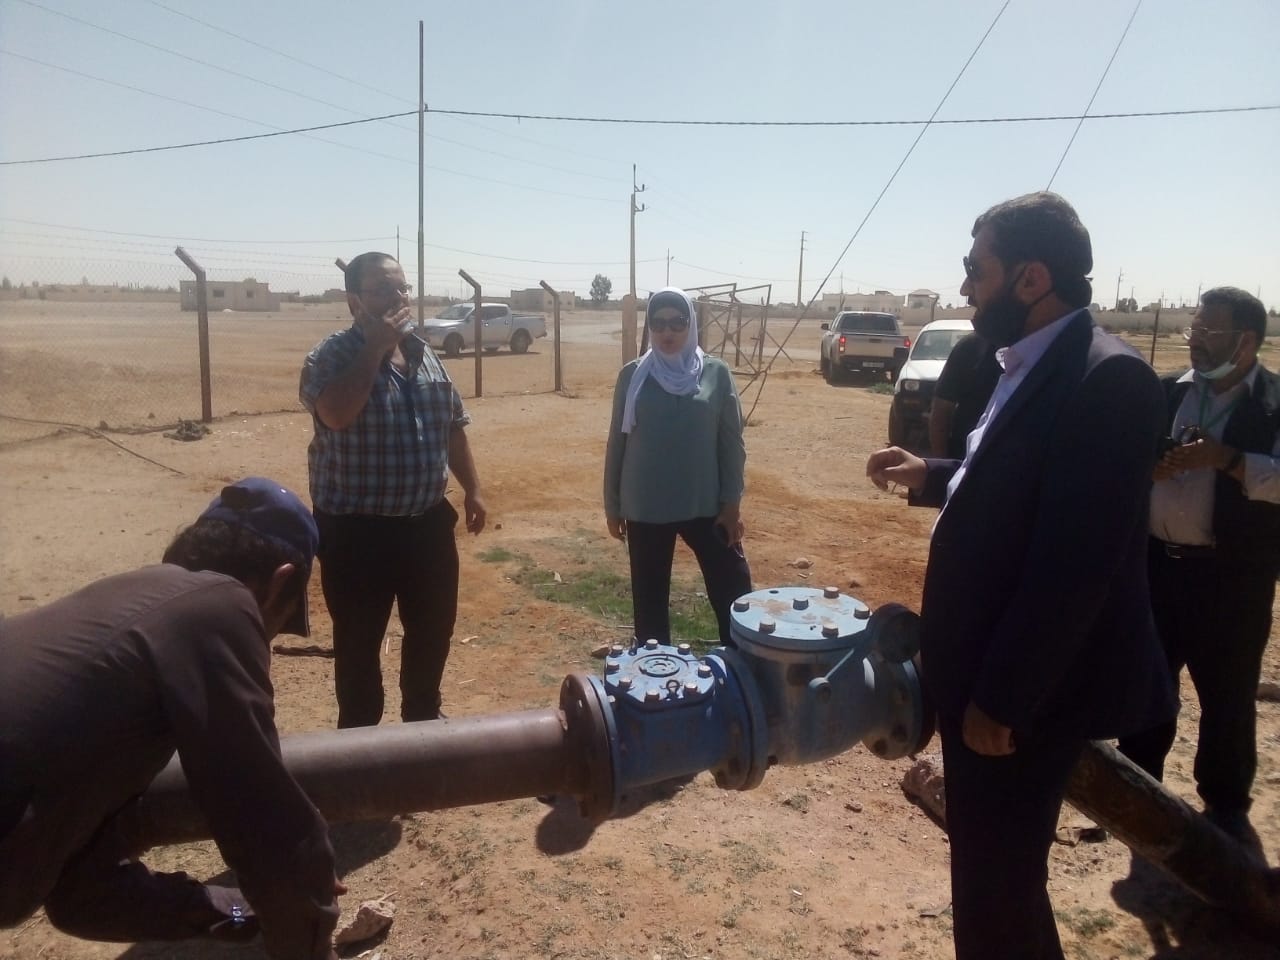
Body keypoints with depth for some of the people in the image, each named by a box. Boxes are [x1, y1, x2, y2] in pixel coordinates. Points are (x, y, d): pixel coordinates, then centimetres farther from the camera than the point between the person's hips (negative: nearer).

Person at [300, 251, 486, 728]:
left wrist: (472, 488, 11)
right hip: (357, 530, -6)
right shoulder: (331, 357, -10)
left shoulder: (426, 356, 8)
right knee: (359, 641, 8)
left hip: (427, 522, 6)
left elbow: (452, 429, 16)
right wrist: (375, 348, -23)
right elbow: (336, 413, -31)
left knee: (433, 629, 18)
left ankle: (423, 718, 39)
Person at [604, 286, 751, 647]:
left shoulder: (716, 373, -2)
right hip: (645, 509, 1)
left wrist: (731, 501, -3)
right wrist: (612, 505, 6)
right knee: (649, 601, 12)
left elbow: (732, 442, 1)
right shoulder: (633, 376, -1)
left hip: (707, 505, 0)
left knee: (734, 594, 2)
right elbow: (617, 443, 5)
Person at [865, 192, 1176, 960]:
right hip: (985, 673, 9)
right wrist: (930, 477, 8)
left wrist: (1002, 698, -22)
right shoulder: (1031, 367, 9)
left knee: (997, 886, 7)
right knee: (992, 874, 24)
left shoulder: (1106, 378, -22)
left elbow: (1076, 563, -26)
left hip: (1026, 690, -9)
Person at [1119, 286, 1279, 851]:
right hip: (1156, 562, 4)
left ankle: (1226, 806, 27)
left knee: (1227, 695, 9)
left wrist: (1225, 457, -27)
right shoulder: (1168, 393, 5)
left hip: (1231, 574, -4)